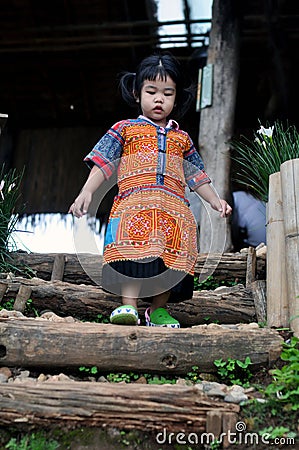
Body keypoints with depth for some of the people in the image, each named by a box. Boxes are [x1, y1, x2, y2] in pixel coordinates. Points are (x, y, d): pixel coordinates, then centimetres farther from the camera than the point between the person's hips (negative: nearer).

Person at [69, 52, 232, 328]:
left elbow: (196, 176, 25)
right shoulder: (124, 129, 14)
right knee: (134, 250, -23)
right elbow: (102, 163, 7)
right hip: (134, 202, -3)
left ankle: (158, 309, 8)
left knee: (172, 258, -4)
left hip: (174, 209, 4)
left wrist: (215, 200, 15)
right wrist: (86, 192, -6)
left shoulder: (182, 138, 23)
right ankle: (129, 305, -21)